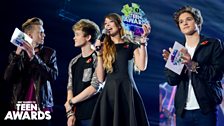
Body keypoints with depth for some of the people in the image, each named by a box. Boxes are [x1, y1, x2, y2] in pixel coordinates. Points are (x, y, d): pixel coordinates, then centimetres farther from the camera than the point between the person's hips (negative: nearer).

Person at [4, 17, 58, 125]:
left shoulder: (49, 53, 7)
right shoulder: (16, 55, 9)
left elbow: (53, 76, -6)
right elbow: (8, 78, -2)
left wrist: (34, 57, -13)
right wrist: (17, 54, -10)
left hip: (42, 106, 0)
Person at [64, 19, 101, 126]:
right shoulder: (74, 62, 16)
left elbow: (95, 87, -14)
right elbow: (70, 87, 11)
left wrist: (71, 101, -4)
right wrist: (70, 112, -3)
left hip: (92, 114, -6)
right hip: (76, 115, 6)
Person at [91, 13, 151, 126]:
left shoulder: (131, 44, 8)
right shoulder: (105, 48, 14)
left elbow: (142, 66, -10)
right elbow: (101, 78, 6)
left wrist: (143, 41, -10)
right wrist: (99, 54, 0)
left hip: (127, 91, -2)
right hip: (109, 93, 2)